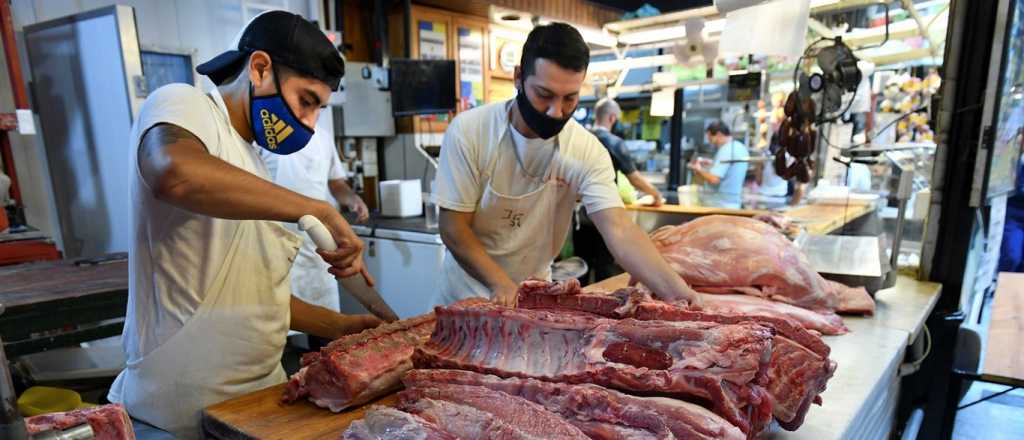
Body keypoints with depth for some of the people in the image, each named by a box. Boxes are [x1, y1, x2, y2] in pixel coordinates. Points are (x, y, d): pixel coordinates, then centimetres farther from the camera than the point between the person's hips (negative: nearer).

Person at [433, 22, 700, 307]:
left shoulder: (587, 151, -16)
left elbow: (619, 231, -24)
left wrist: (672, 287, -40)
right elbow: (453, 228, -16)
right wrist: (502, 285, -28)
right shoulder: (468, 130, -18)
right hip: (469, 292, -1)